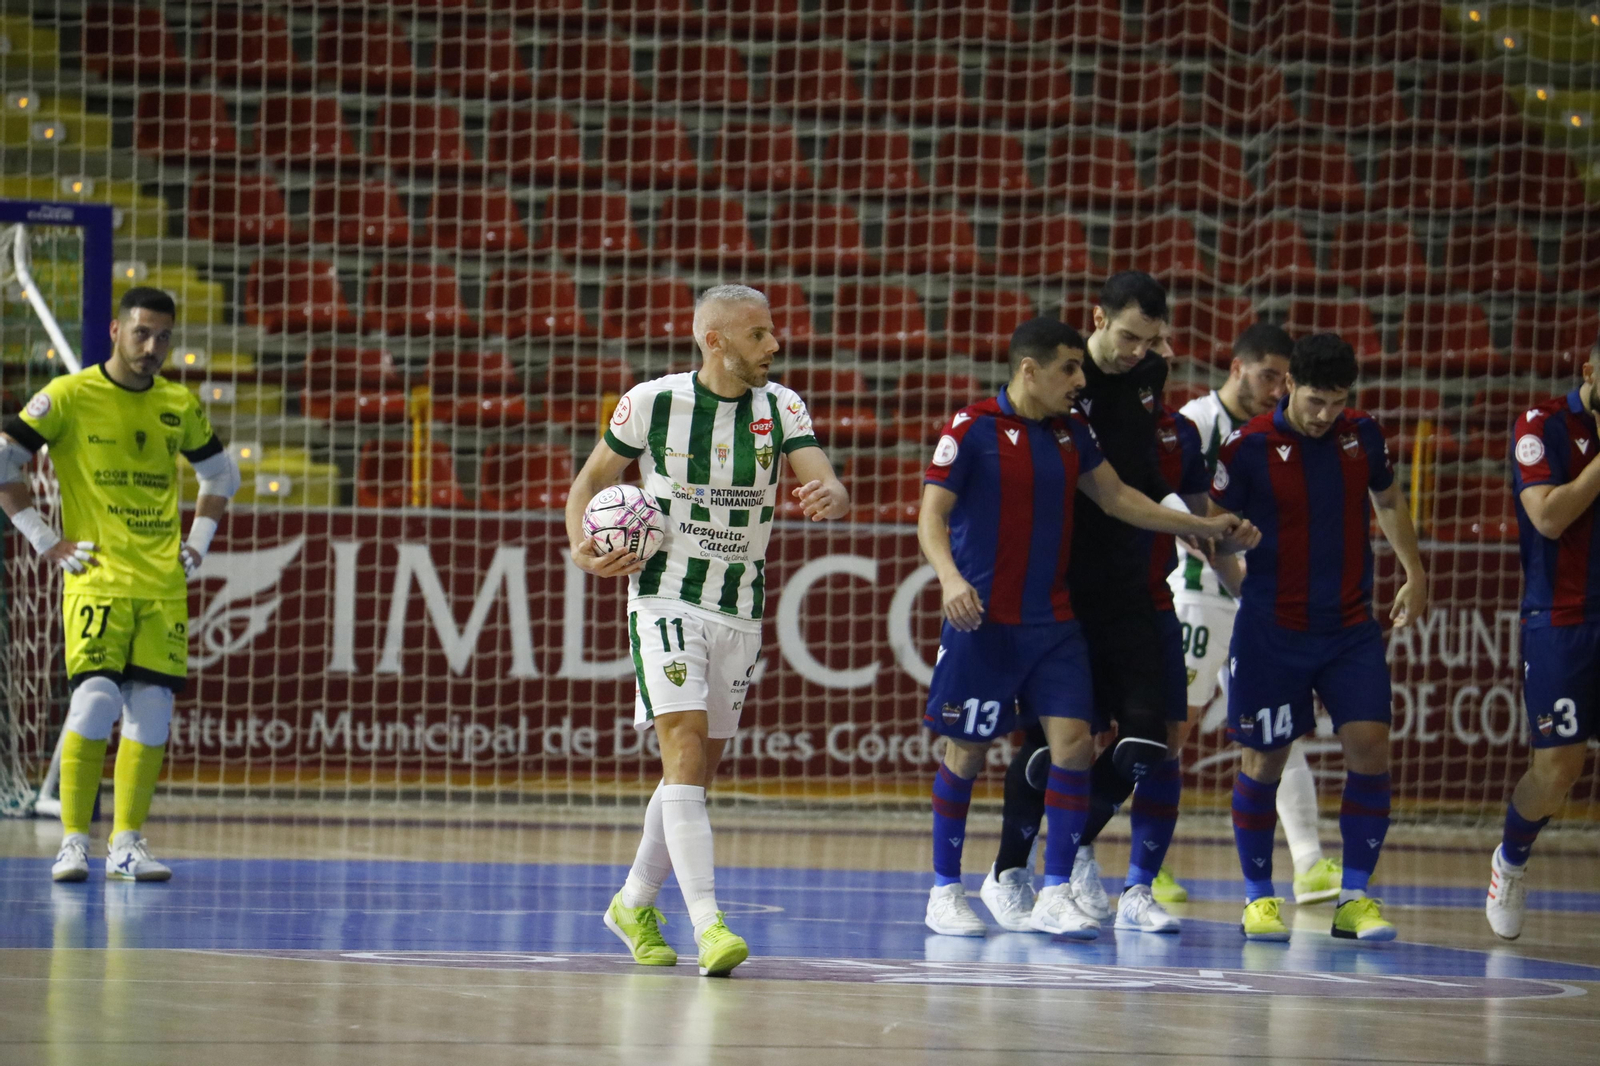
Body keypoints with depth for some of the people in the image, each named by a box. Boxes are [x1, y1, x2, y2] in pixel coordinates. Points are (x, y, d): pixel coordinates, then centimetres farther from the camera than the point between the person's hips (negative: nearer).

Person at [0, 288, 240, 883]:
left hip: (163, 587, 5)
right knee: (95, 700, -16)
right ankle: (73, 842, -9)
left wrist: (197, 543, 14)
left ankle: (127, 845, 4)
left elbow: (221, 475, 27)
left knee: (152, 711, -2)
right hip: (96, 581, -5)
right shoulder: (69, 396, -4)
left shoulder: (181, 406, 11)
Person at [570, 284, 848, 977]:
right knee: (686, 750, -19)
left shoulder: (781, 407, 0)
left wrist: (829, 497, -36)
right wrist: (582, 549, -12)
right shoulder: (652, 402, -7)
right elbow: (593, 478, 6)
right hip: (666, 600, -4)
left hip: (740, 609, 4)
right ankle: (708, 925, -27)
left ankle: (635, 905, 32)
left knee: (698, 769, 13)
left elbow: (830, 488, -12)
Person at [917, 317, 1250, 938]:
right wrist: (950, 578, -29)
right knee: (967, 751, 0)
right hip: (983, 623, -5)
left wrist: (1202, 527, 16)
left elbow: (1117, 498, 20)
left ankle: (1055, 896, -3)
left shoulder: (1071, 433, 10)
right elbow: (931, 516, -11)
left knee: (1074, 742, -7)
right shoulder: (971, 430, -8)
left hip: (1053, 622, 5)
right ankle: (945, 892, 14)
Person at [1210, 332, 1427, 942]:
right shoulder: (1248, 447, -10)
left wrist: (1414, 574, 18)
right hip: (1271, 632, -3)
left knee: (1369, 747, -8)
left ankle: (1354, 898, 0)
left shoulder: (1362, 435, 2)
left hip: (1351, 628, 3)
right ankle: (1258, 897, 17)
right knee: (1263, 760, 2)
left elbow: (1388, 502, 20)